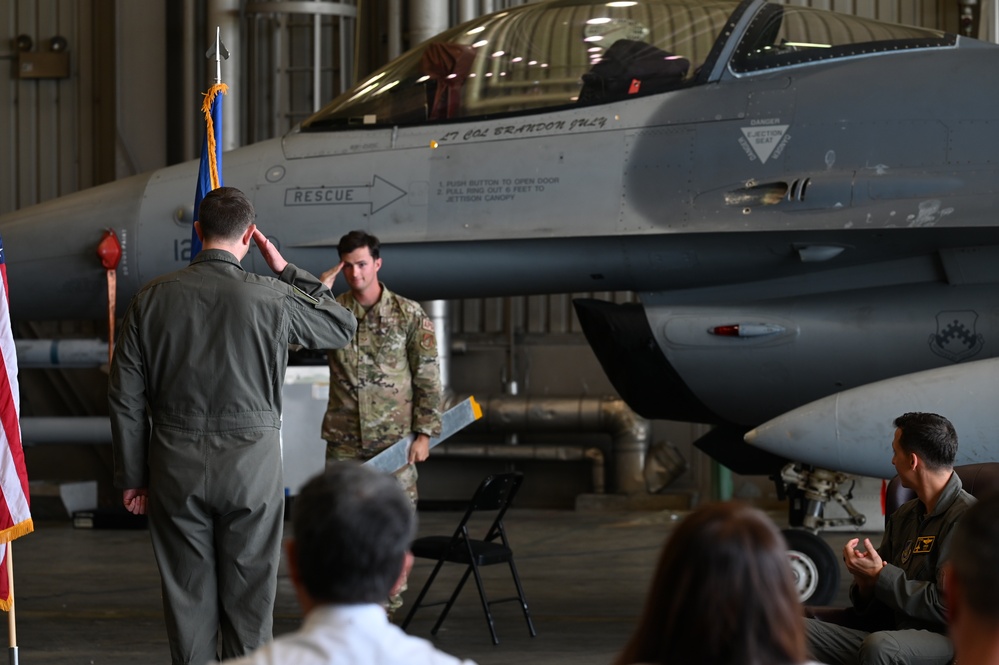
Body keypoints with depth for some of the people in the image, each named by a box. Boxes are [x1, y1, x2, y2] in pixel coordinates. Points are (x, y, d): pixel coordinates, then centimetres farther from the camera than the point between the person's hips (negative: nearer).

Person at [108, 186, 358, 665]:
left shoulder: (153, 298, -1)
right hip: (250, 462, -1)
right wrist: (287, 270, 14)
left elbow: (125, 396, 2)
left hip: (176, 464, 2)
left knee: (188, 596, 8)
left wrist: (132, 477, 10)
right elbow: (342, 327, 11)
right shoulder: (270, 298, -7)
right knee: (249, 595, 7)